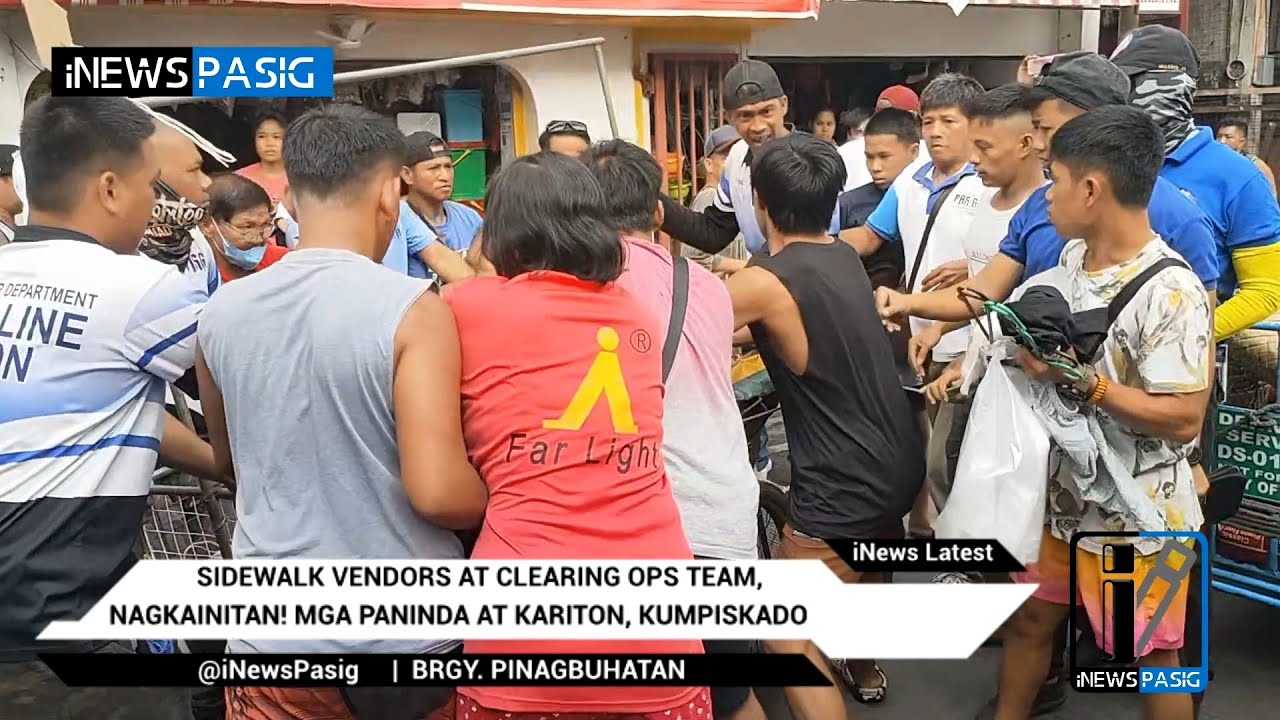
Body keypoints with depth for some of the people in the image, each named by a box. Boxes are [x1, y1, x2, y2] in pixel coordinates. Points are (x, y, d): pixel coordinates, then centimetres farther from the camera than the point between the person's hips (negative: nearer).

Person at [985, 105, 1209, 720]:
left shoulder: (1171, 290, -24)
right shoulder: (1070, 259, 1)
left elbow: (1183, 420, -25)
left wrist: (1080, 382, -28)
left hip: (1135, 517, -7)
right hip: (1060, 493, 7)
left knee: (1150, 660, 14)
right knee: (1027, 620, 21)